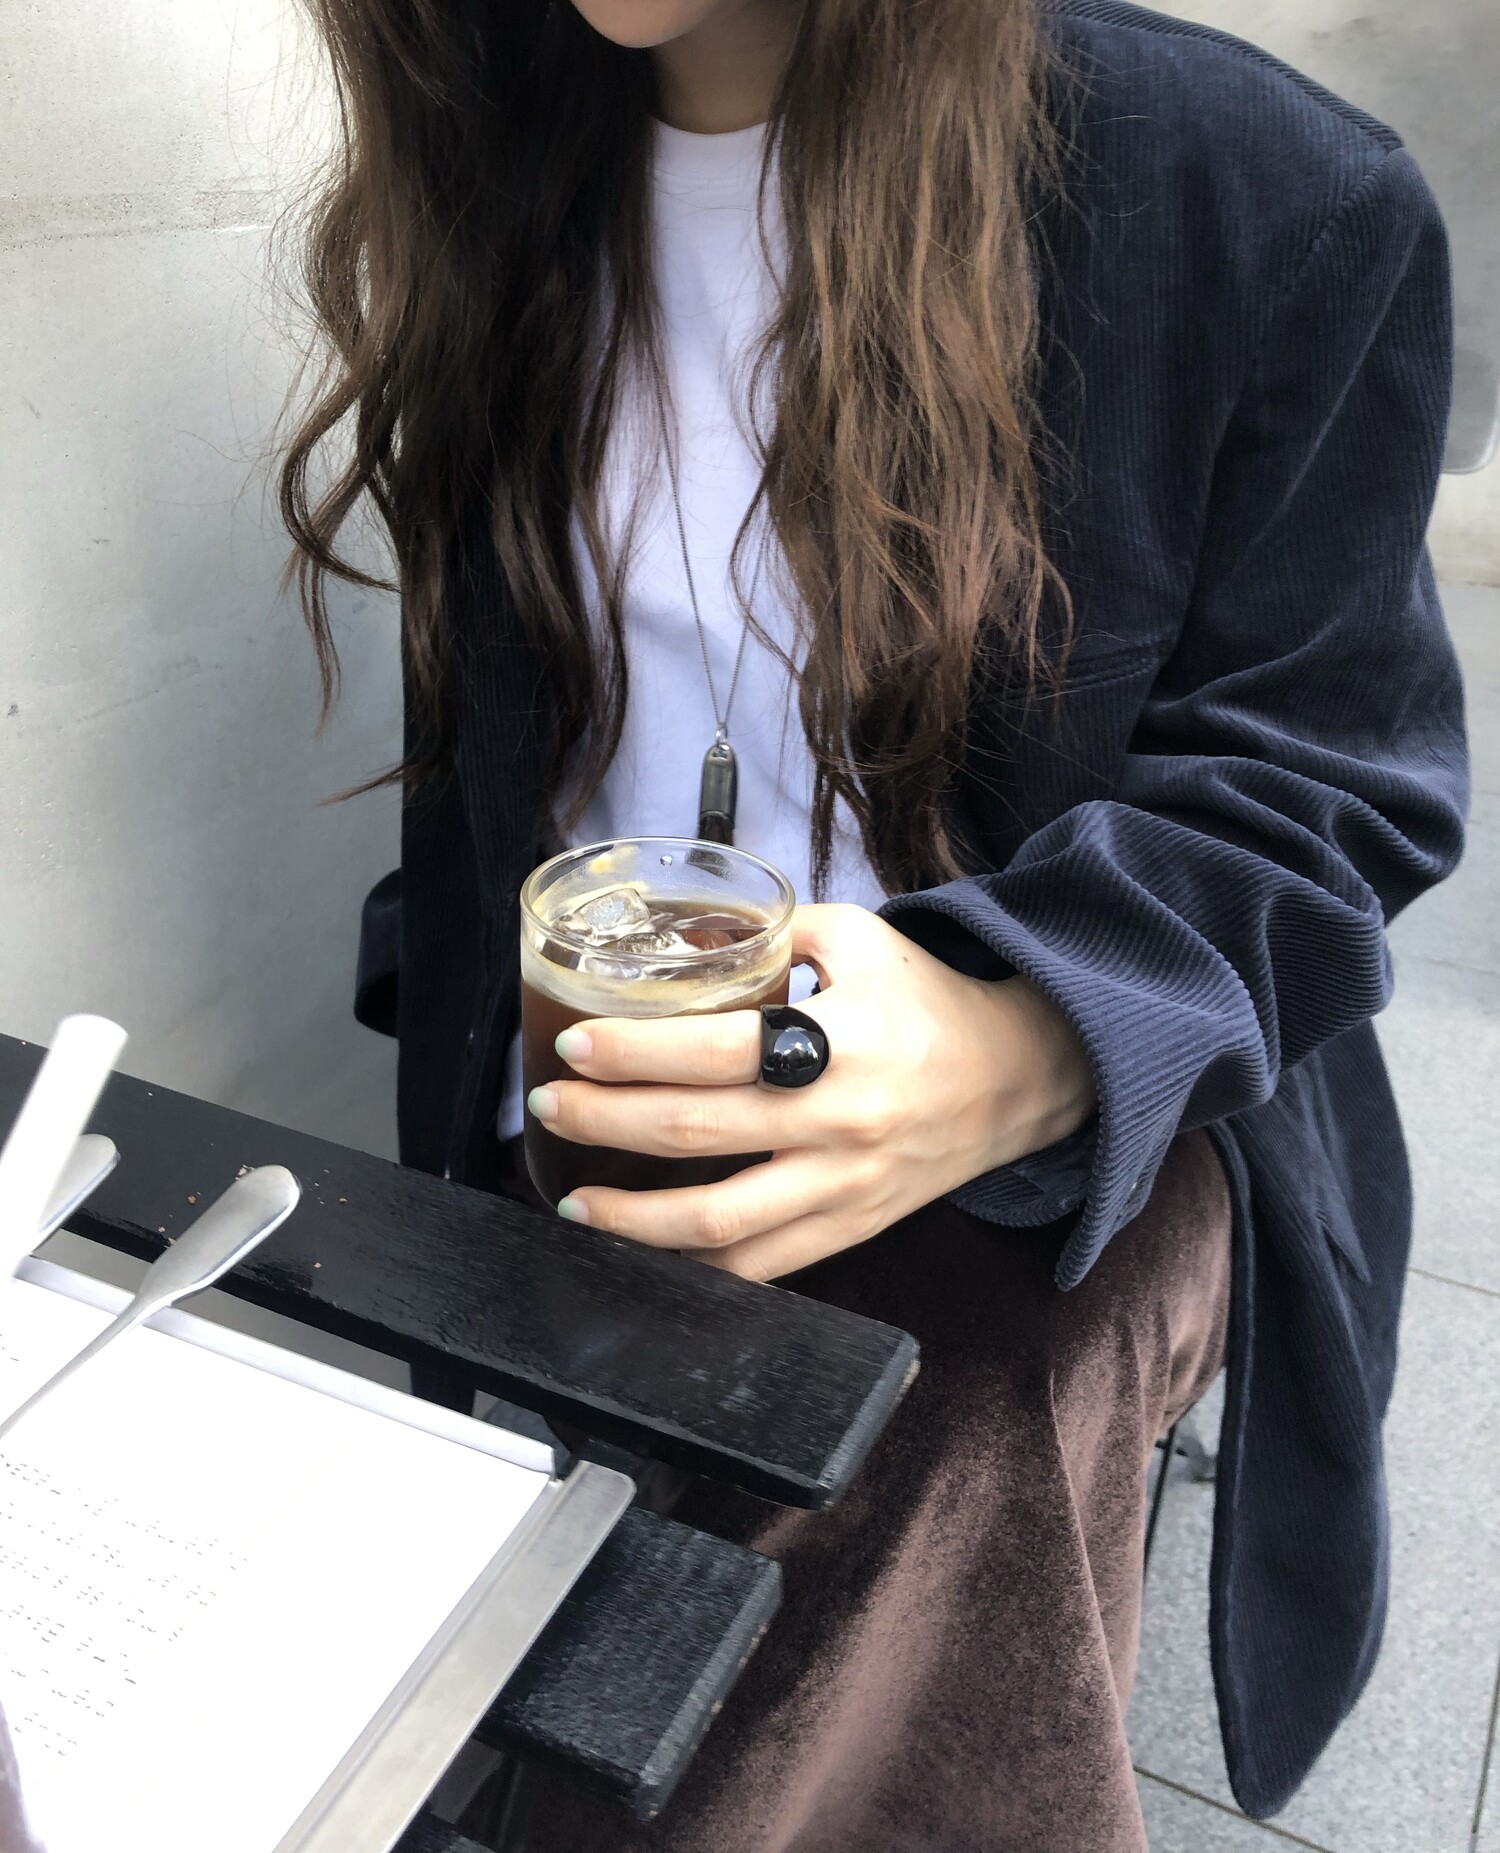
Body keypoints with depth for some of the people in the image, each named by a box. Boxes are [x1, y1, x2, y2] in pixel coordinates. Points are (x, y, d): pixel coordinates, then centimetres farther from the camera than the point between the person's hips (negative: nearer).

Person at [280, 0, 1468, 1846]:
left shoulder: (1284, 202, -10)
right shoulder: (496, 190, 6)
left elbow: (1315, 780, -9)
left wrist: (1019, 1057, -31)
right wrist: (459, 1096, 17)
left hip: (1060, 1129, -3)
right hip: (588, 1127, 5)